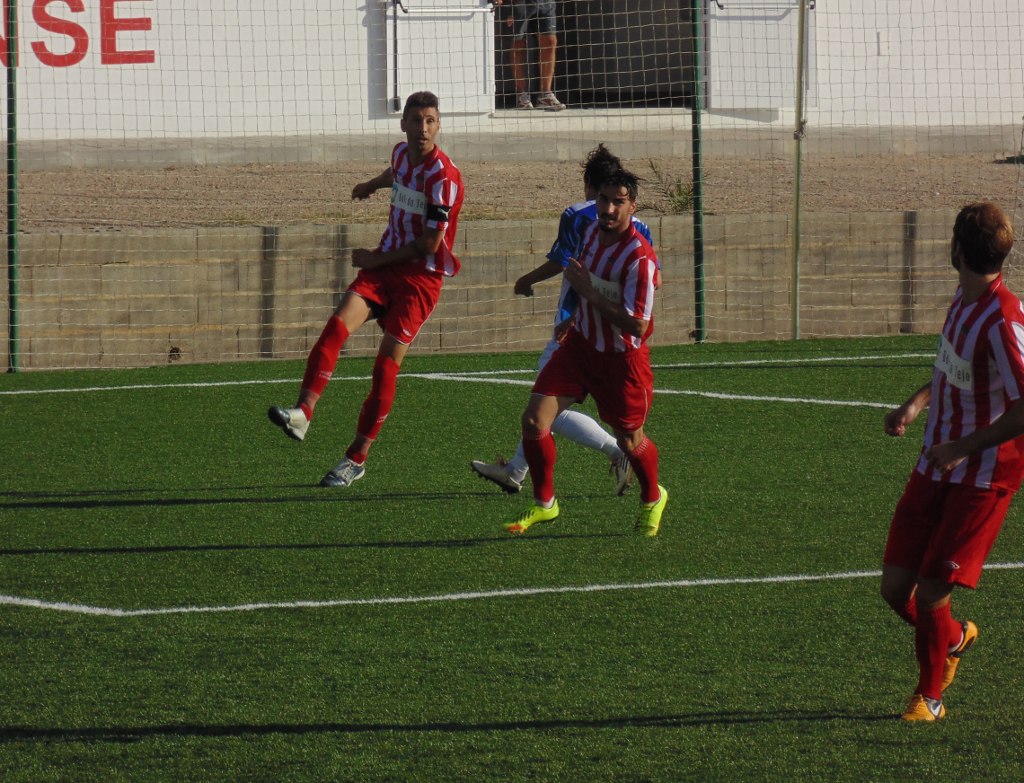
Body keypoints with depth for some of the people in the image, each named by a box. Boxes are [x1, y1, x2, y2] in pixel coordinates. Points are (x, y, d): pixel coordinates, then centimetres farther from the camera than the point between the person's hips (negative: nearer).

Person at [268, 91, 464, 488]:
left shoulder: (443, 176, -17)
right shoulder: (401, 153, 7)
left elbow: (429, 245, -16)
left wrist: (377, 259, -8)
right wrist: (372, 185, 55)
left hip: (421, 275, -6)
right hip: (385, 265, 6)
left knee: (386, 363, -10)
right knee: (336, 327, -18)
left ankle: (357, 458, -1)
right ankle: (302, 414, -29)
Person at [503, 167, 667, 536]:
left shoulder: (639, 257, -27)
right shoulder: (592, 232, -3)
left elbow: (636, 326, -29)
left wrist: (588, 291, -27)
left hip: (621, 357, -6)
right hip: (581, 342, 6)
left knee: (629, 440, 11)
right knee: (534, 420, -9)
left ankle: (653, 499, 43)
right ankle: (543, 504, 10)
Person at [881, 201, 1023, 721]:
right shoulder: (965, 299, 3)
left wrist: (964, 447, -19)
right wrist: (917, 403, 6)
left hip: (982, 478, -8)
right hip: (936, 465, 8)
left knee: (931, 595, -7)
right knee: (896, 588, 6)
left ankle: (929, 695, 17)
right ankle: (953, 639, 37)